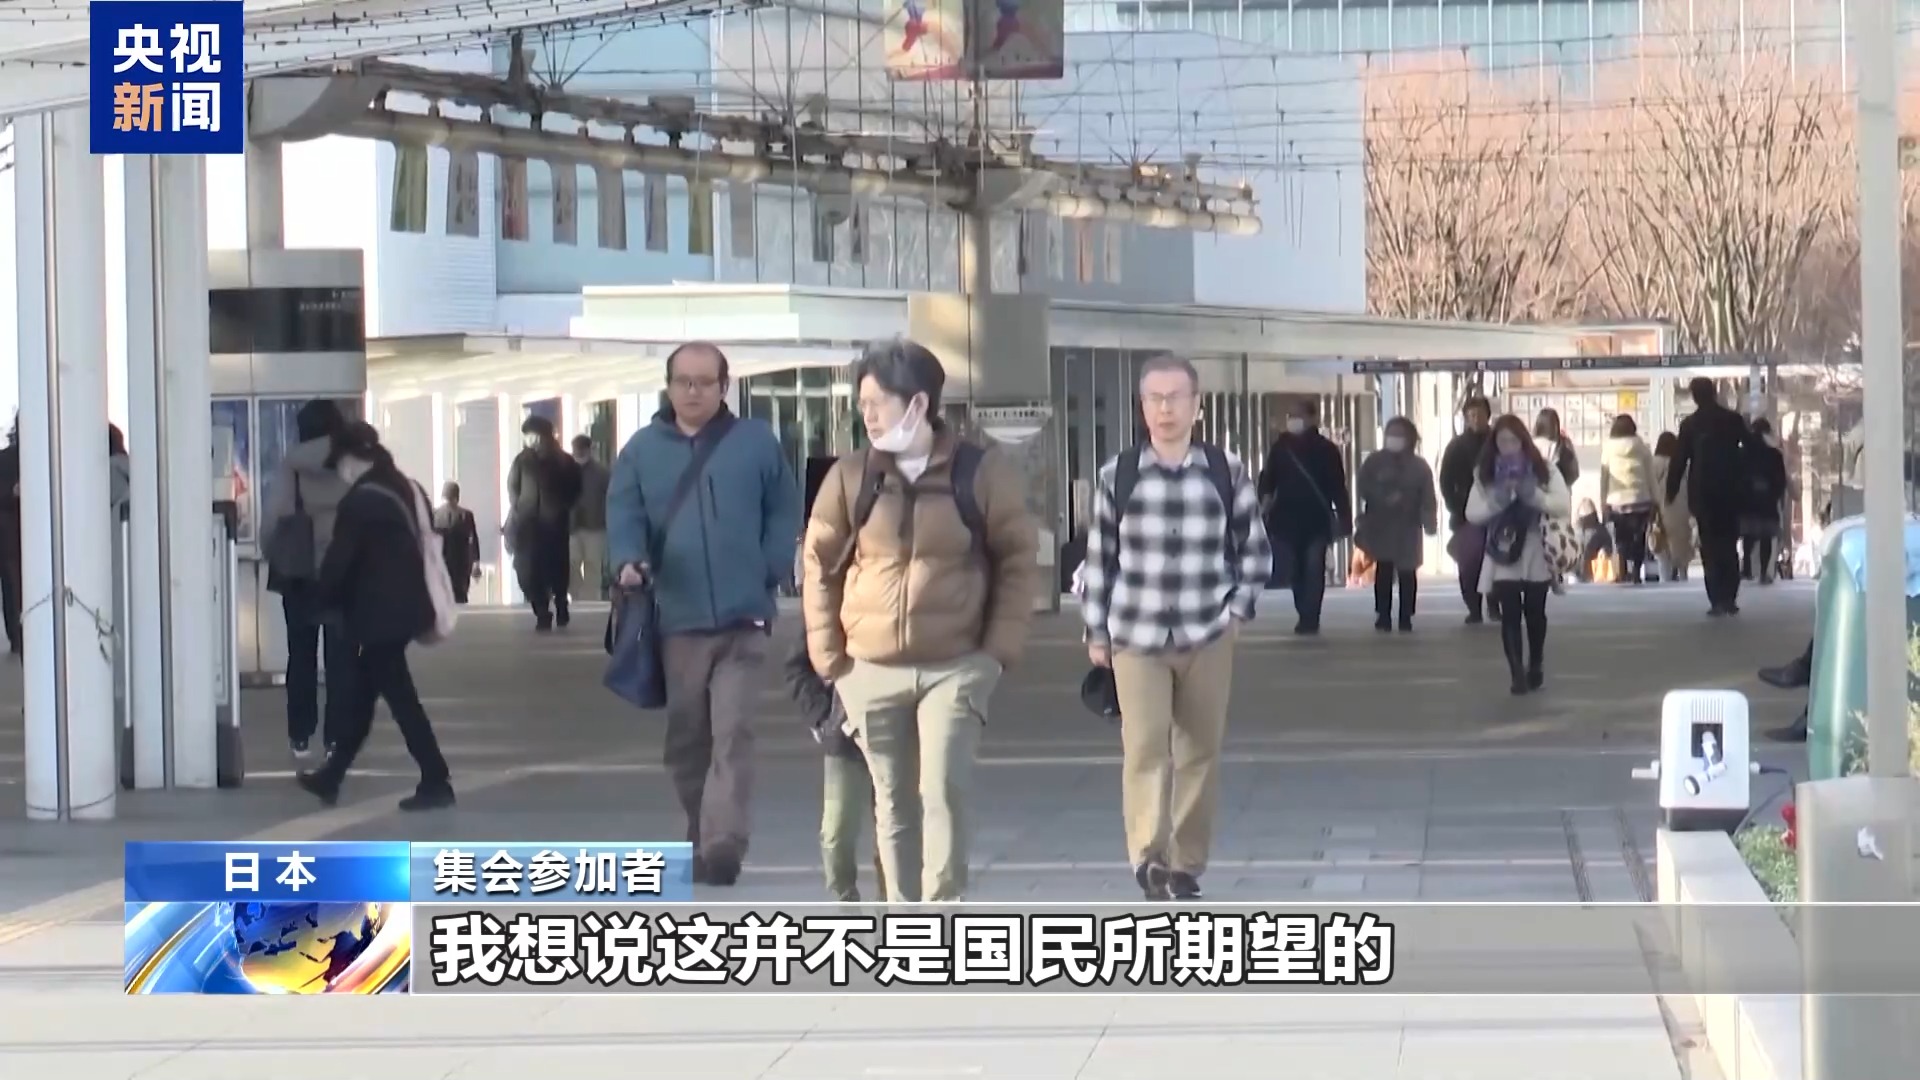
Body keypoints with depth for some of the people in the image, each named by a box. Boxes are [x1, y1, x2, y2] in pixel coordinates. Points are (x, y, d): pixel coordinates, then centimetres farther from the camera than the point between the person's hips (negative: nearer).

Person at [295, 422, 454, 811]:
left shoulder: (359, 501, -15)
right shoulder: (409, 490, 10)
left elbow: (338, 561, -11)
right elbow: (427, 546, 14)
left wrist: (325, 602, 6)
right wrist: (430, 605, 19)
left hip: (380, 612, -9)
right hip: (406, 604, 9)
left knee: (399, 696, -4)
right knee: (362, 692, 16)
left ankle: (436, 783, -4)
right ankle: (331, 776, 24)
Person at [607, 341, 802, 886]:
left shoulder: (756, 442, 5)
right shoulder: (642, 449, 7)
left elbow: (784, 511, 7)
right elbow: (623, 513, 2)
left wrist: (770, 572, -5)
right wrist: (630, 560, -18)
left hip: (742, 616, -2)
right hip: (676, 617, 2)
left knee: (733, 733, -11)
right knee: (685, 737, 11)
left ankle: (723, 844, -18)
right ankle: (700, 833, 26)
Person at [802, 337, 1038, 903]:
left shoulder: (983, 472, -4)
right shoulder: (850, 476, 1)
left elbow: (1018, 560, 3)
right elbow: (820, 565, 8)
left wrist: (1000, 648, -4)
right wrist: (829, 656, 2)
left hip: (956, 666, -2)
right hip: (872, 670, 2)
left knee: (943, 789, -16)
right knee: (894, 805, 8)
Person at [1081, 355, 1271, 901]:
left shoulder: (1227, 472, 0)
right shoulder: (1116, 475, 0)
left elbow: (1255, 548, 10)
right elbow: (1099, 557, 6)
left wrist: (1238, 610, 0)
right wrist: (1096, 632, 6)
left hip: (1207, 639, 1)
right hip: (1136, 638, -1)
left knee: (1199, 754, 7)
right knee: (1144, 748, -15)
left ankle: (1186, 867, 17)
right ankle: (1149, 858, -22)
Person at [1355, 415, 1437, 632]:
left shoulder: (1418, 466, 4)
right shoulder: (1374, 462, 3)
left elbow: (1427, 498, 0)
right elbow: (1365, 490, -3)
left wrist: (1430, 522, -9)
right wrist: (1384, 499, -18)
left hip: (1408, 526, 0)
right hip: (1380, 525, 0)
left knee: (1407, 572, 2)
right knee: (1383, 570, -4)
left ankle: (1406, 618, 7)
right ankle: (1383, 616, 0)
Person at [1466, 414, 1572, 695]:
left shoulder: (1545, 470, -1)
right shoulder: (1485, 474, 2)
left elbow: (1564, 505, -9)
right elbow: (1472, 513, -4)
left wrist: (1533, 495, -24)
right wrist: (1497, 500, -22)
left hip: (1536, 555, 0)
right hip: (1502, 556, 0)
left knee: (1535, 613, 12)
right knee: (1510, 615, -8)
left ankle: (1535, 666, 32)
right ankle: (1517, 674, -10)